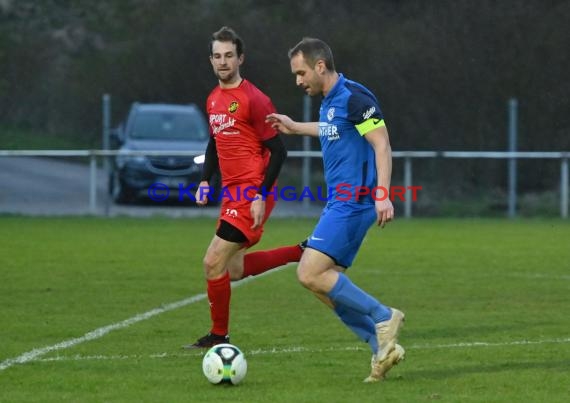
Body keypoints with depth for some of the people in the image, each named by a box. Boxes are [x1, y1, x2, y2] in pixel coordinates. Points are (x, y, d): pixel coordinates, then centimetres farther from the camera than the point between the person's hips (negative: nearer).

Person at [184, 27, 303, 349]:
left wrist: (261, 196, -18)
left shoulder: (254, 99, -14)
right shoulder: (214, 99, 11)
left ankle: (219, 336, 4)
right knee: (235, 269, 12)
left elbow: (278, 150, -14)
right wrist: (206, 181, 12)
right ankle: (301, 253, 26)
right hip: (232, 190, 9)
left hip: (252, 193, -9)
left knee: (214, 262, -11)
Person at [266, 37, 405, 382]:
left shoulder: (354, 97, -14)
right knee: (325, 282, 5)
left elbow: (382, 144, -19)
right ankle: (383, 347, 7)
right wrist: (296, 128, 47)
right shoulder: (328, 102, 15)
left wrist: (382, 195, -27)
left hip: (353, 203, -10)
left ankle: (383, 317, -8)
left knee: (311, 274, -16)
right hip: (339, 203, 10)